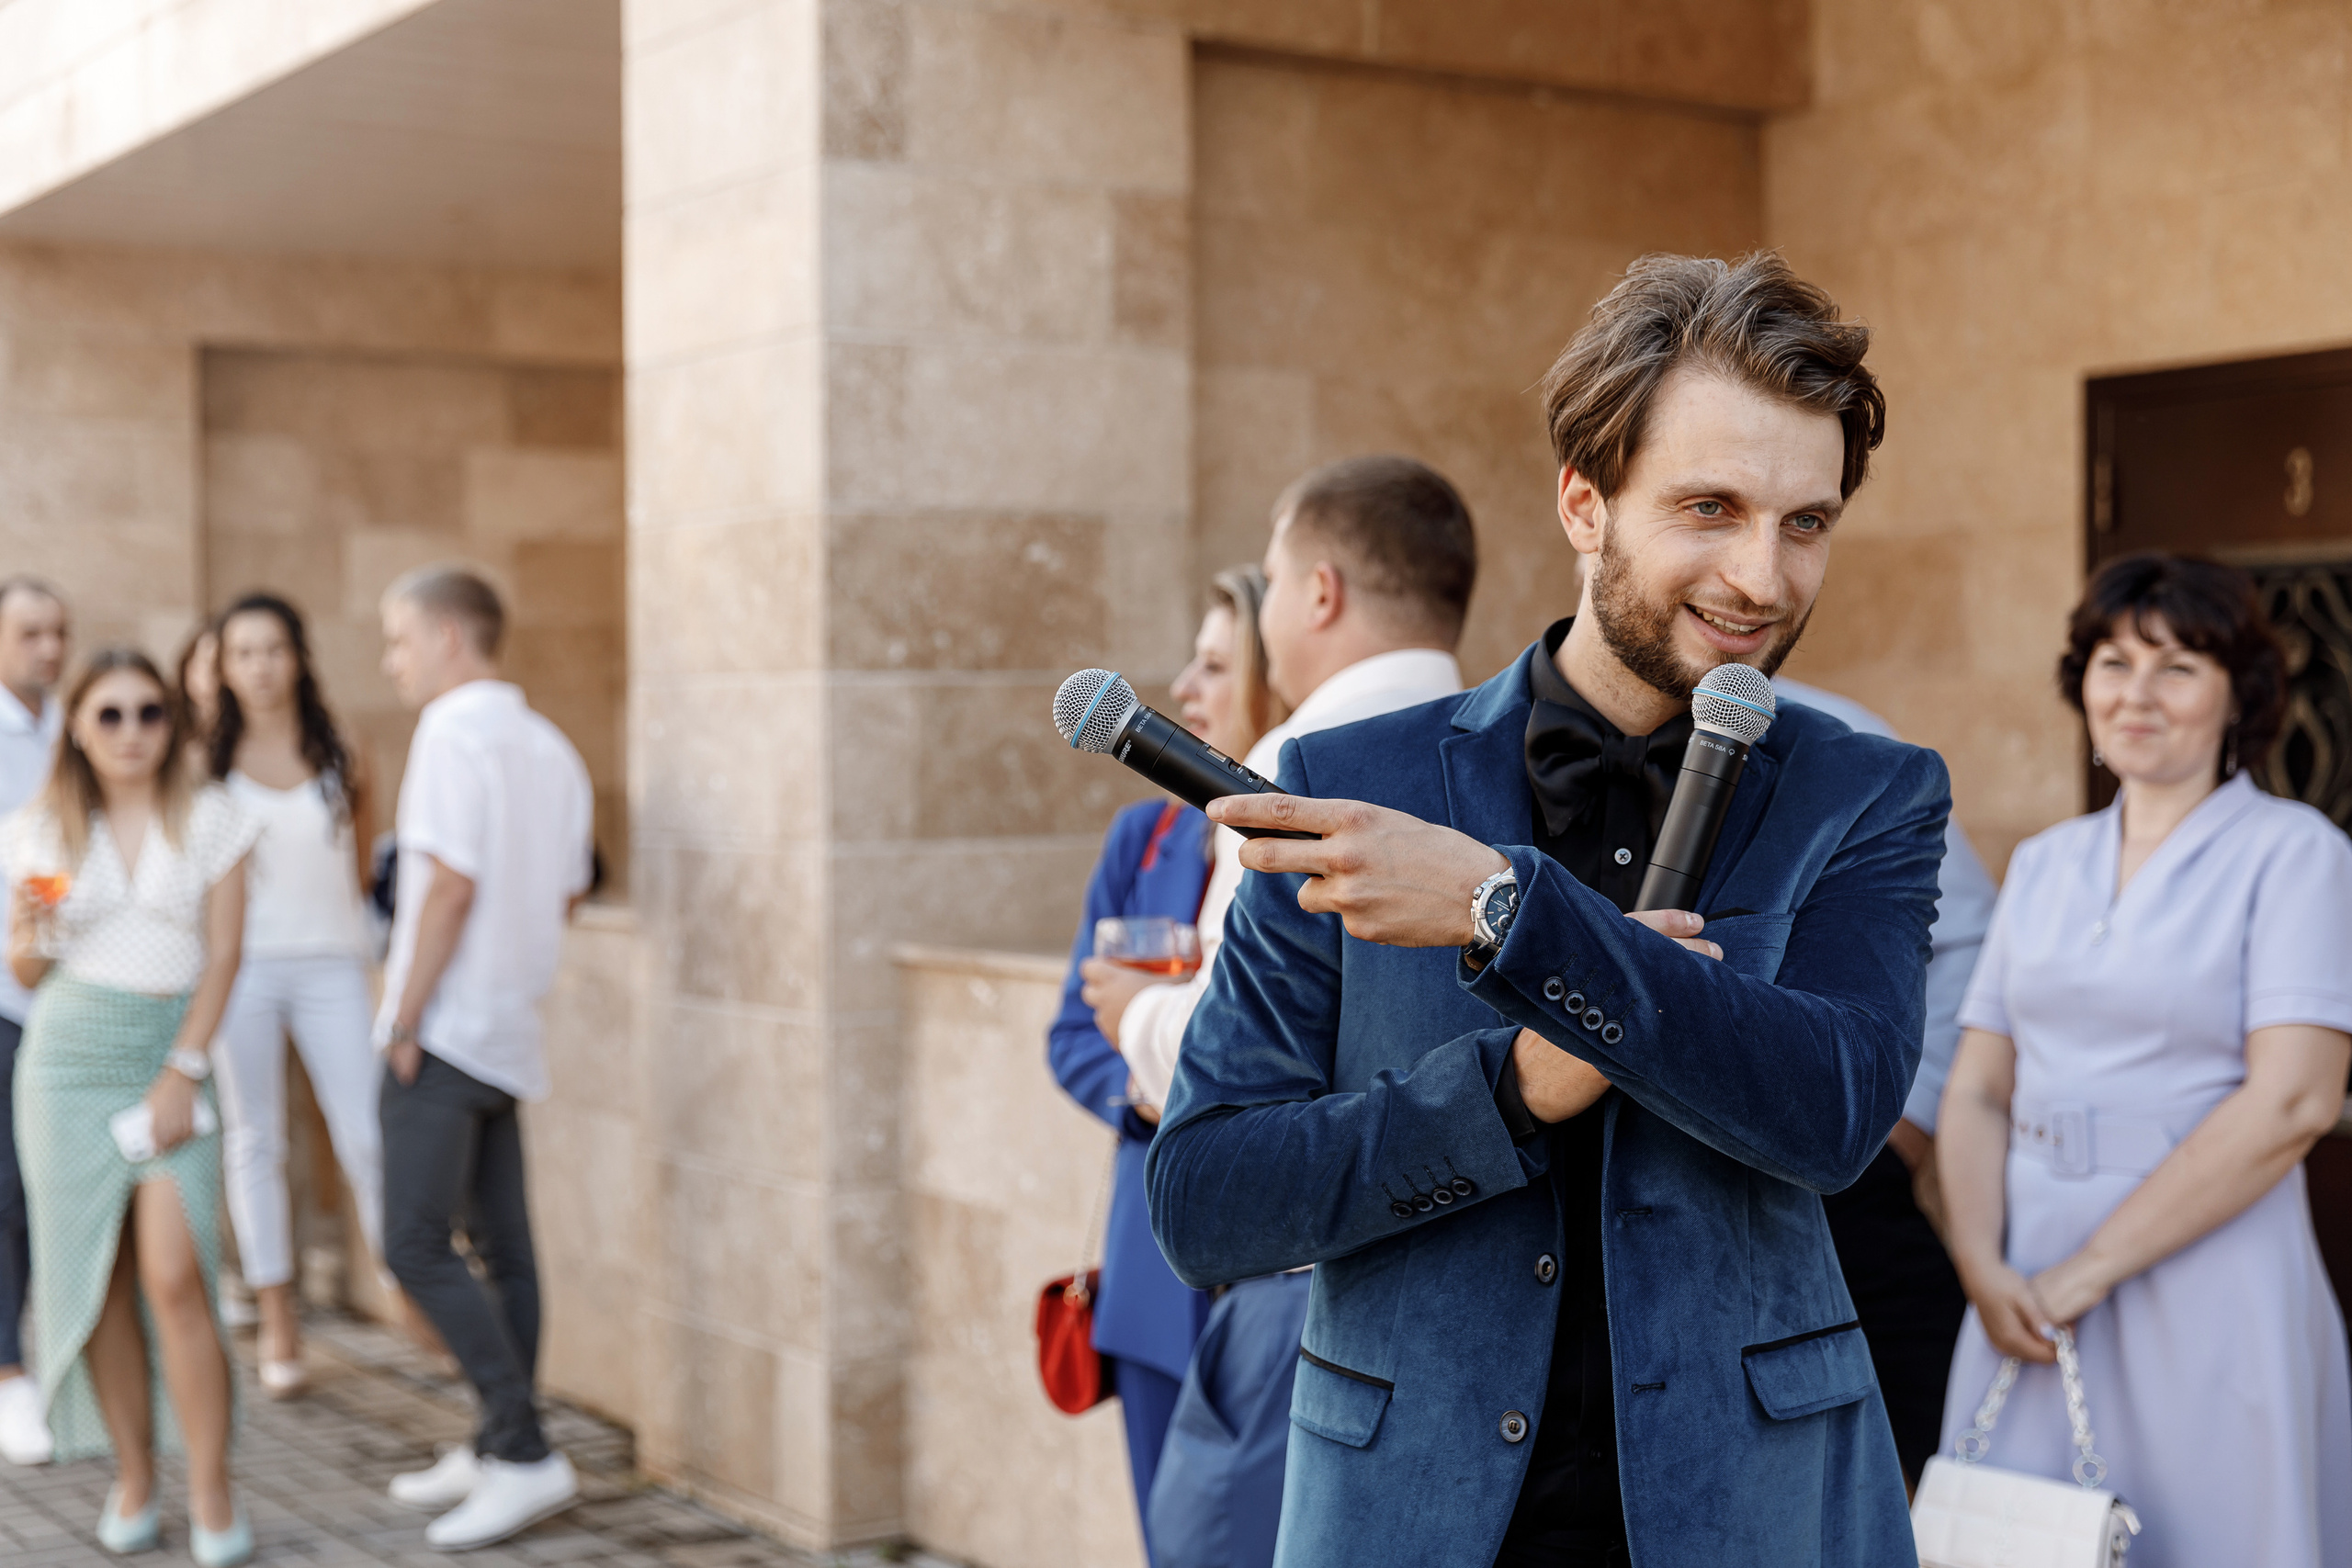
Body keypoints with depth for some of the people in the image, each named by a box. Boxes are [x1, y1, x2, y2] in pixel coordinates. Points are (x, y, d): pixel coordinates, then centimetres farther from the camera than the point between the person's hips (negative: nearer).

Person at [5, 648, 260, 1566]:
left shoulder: (209, 820, 4)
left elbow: (222, 958, 1)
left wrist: (183, 1072, -7)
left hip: (174, 1054, -2)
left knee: (175, 1277, -12)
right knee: (98, 1281, 2)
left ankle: (211, 1494, -5)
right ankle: (132, 1480, 14)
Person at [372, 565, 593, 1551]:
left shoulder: (453, 734, -12)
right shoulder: (550, 747, 14)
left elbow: (451, 885, -19)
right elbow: (566, 896, 16)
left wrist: (406, 1017, -14)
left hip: (446, 1030, -9)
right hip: (509, 1031, 9)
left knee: (415, 1246, -8)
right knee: (502, 1246, 11)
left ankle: (525, 1455, -10)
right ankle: (499, 1451, 18)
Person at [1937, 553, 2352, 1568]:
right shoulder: (2043, 865, 12)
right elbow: (1976, 1091, 9)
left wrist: (2091, 1268, -14)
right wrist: (1983, 1266, -9)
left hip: (2206, 1288, -4)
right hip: (2031, 1293, 5)